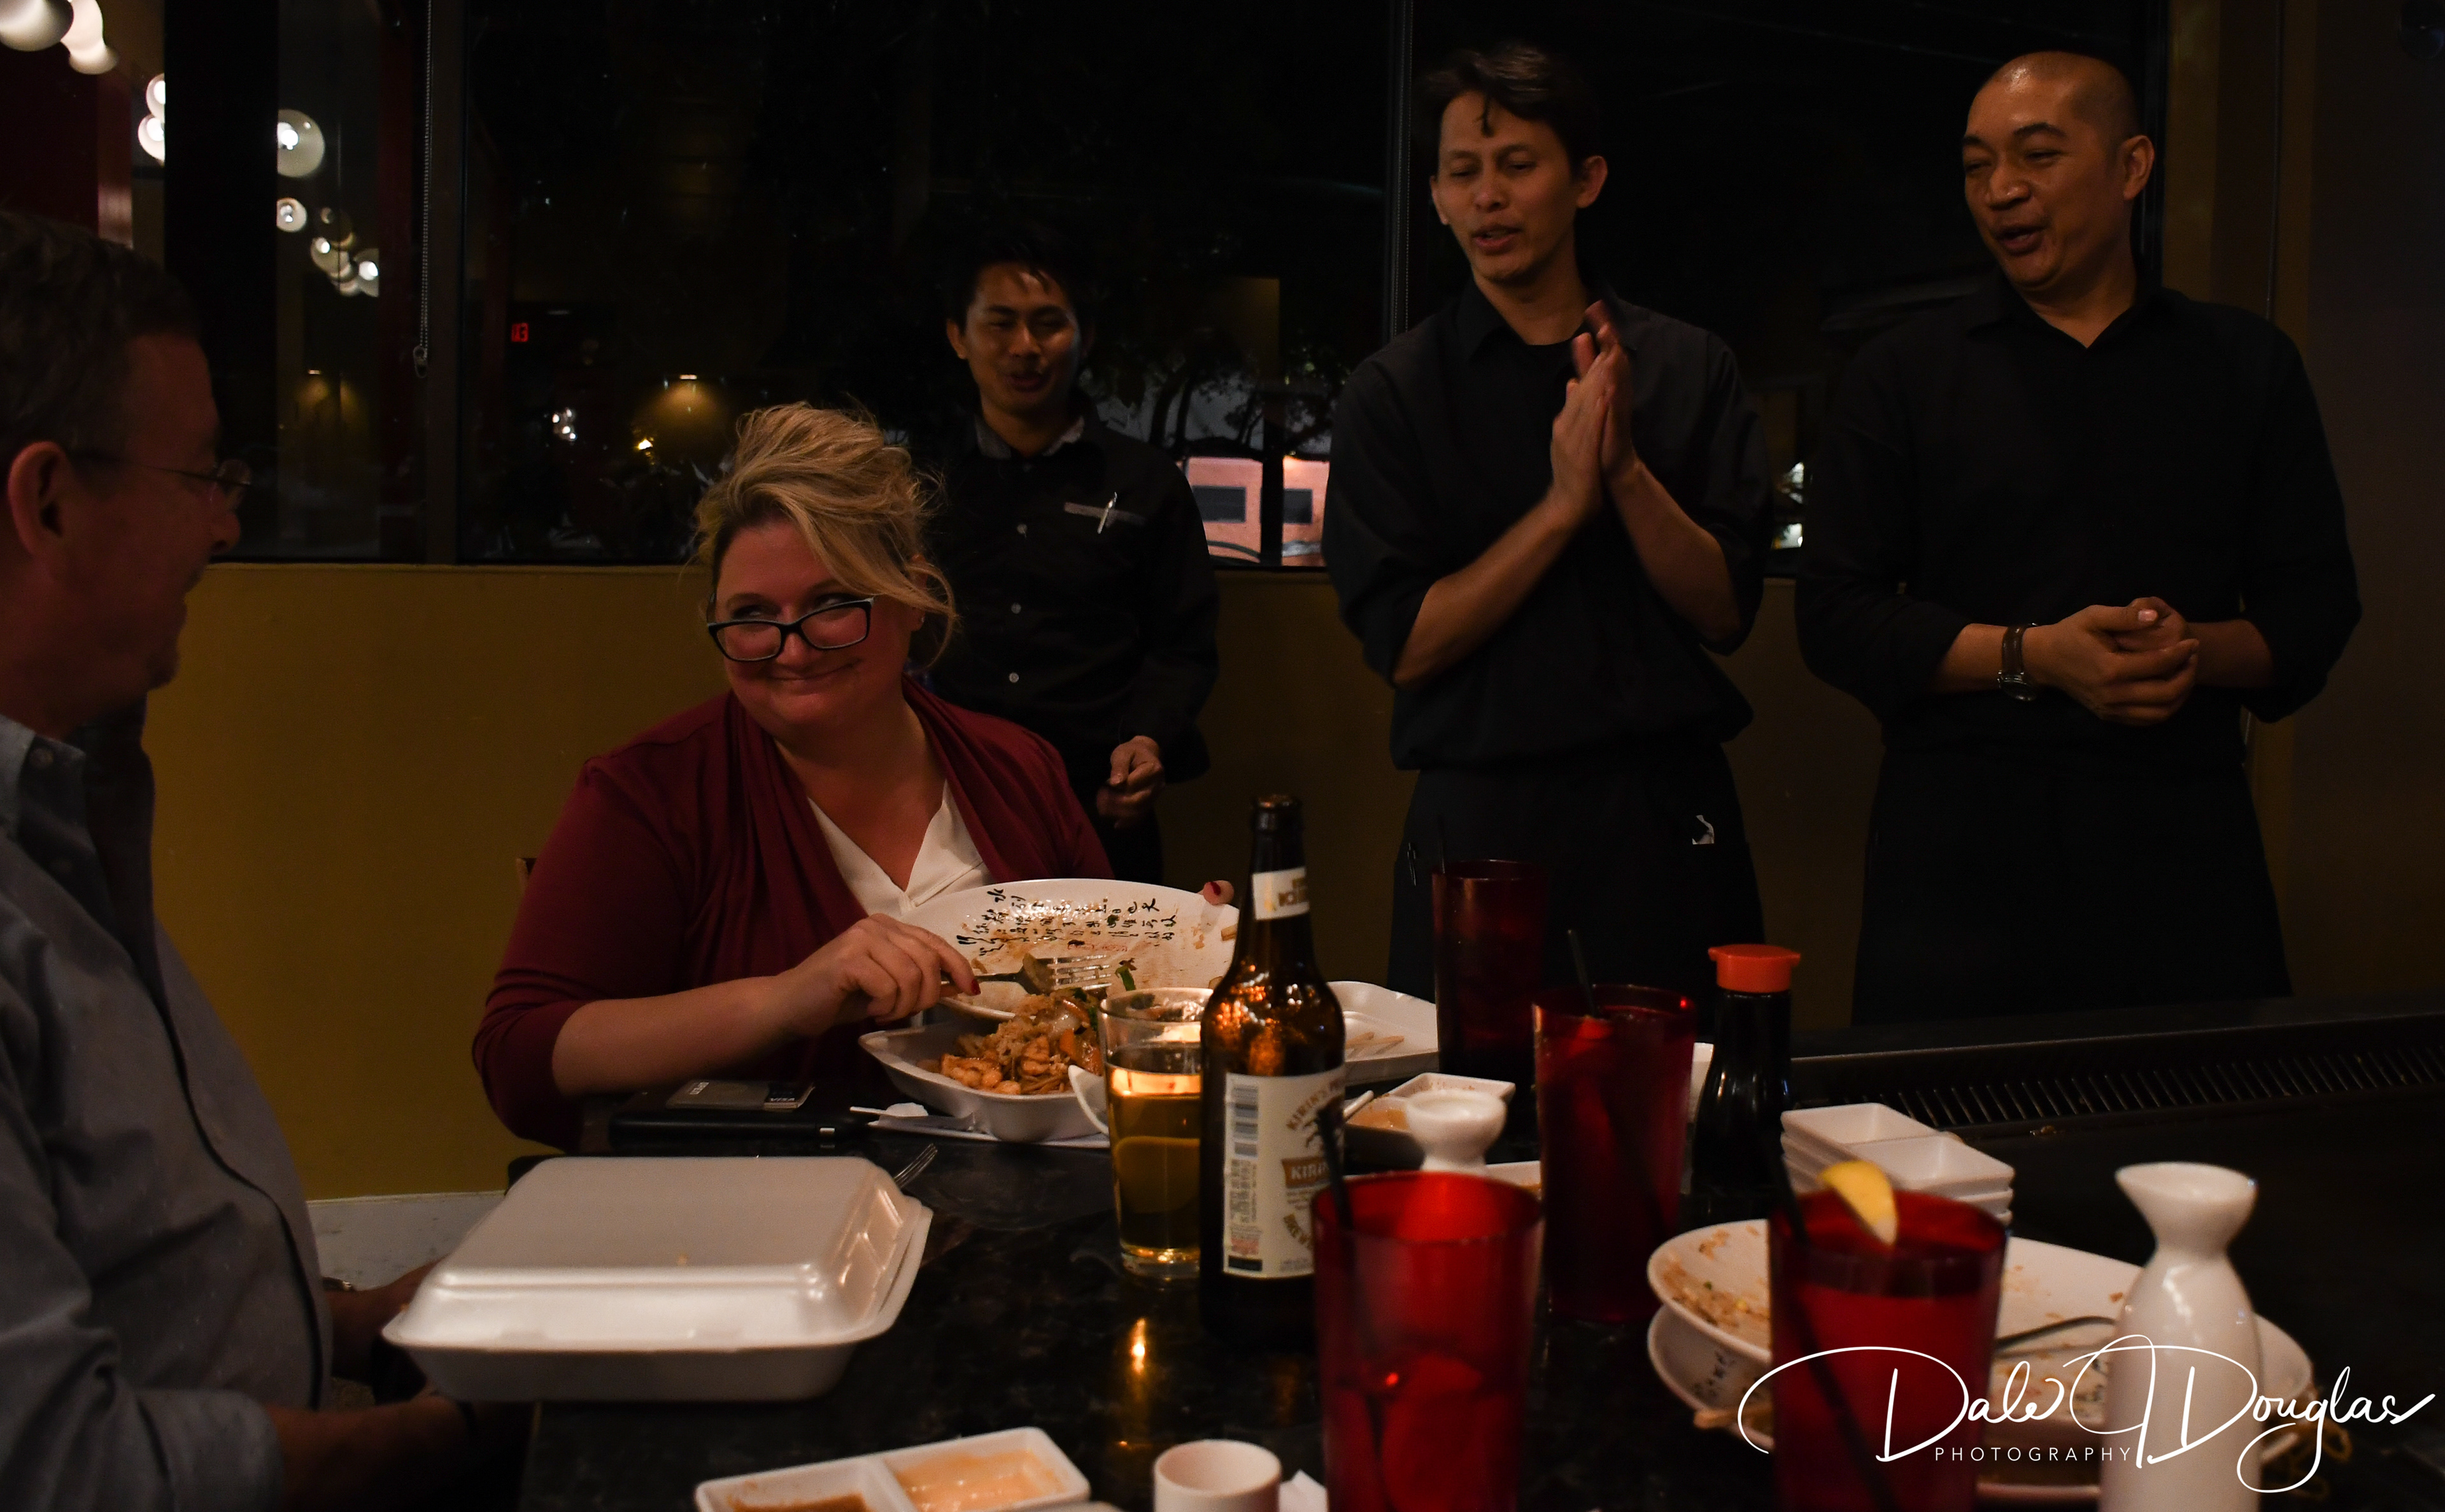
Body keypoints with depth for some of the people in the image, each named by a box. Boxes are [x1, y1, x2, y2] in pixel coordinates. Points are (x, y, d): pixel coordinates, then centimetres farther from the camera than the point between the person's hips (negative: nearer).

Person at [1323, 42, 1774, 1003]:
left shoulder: (1688, 368, 5)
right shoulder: (1393, 393, -1)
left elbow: (1726, 613, -1)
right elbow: (1404, 647, -9)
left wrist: (1627, 471, -14)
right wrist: (1564, 503, -15)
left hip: (1666, 818, 2)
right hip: (1481, 824, -1)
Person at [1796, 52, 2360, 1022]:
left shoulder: (2247, 367, 14)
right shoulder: (1904, 377, 7)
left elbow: (2316, 607, 12)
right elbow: (1838, 618, 0)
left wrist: (2196, 649, -9)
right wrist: (2034, 656, -12)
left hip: (2183, 838, 2)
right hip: (1964, 846, -2)